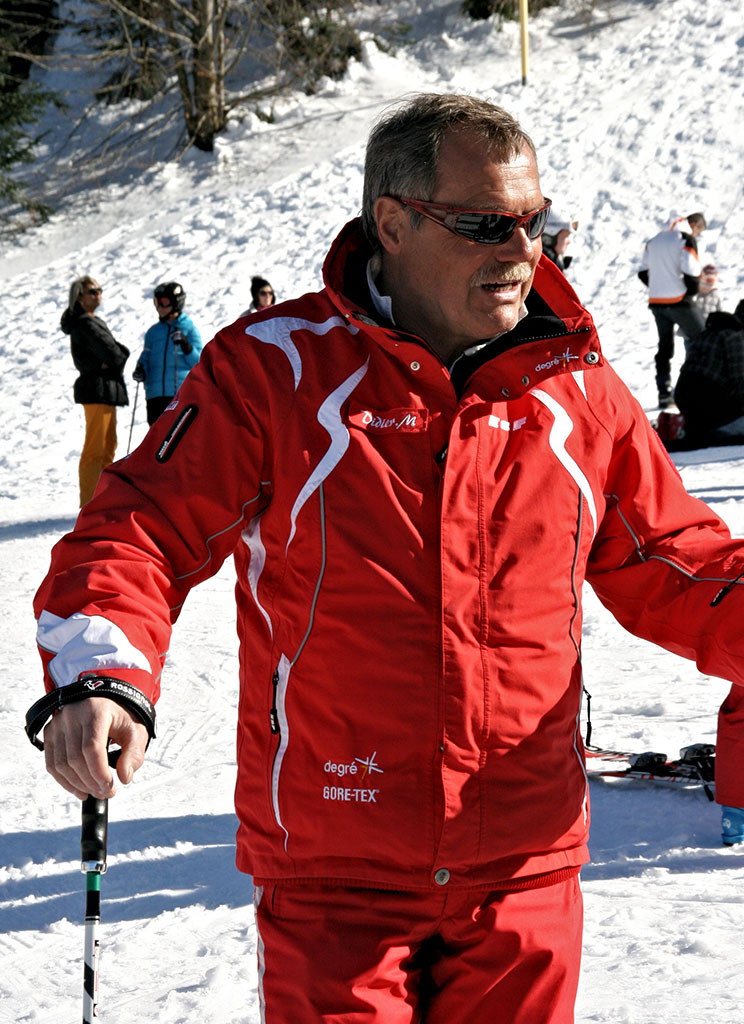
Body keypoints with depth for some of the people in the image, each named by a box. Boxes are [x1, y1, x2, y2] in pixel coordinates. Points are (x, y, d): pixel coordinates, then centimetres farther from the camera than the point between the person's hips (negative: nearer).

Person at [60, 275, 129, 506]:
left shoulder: (93, 322, 18)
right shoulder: (85, 324, -14)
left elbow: (121, 351, 11)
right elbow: (112, 355, -20)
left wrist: (111, 362, -9)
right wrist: (113, 362, 1)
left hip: (107, 391, 10)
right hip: (97, 389, -10)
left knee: (108, 447, 16)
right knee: (95, 450, -10)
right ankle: (89, 503, -10)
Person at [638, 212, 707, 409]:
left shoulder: (655, 240, 16)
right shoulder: (687, 239, -9)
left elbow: (643, 272, 16)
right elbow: (691, 272, -17)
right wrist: (692, 291, 1)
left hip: (656, 302, 7)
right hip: (679, 302, -7)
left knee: (664, 346, 11)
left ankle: (663, 393, 7)